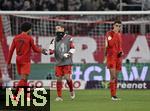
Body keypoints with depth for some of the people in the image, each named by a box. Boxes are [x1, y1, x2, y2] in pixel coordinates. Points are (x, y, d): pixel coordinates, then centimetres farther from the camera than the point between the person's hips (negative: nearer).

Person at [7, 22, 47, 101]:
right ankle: (15, 95, -23)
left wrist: (8, 62, 8)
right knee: (24, 79, -10)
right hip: (26, 61, -6)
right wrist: (41, 50, 23)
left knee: (23, 79, 14)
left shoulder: (16, 38, 6)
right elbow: (35, 49, 2)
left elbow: (11, 50, 4)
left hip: (18, 60, 6)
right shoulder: (29, 38, -7)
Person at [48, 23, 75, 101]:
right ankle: (59, 96, 3)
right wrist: (48, 51, -18)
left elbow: (73, 49, 4)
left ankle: (71, 91, 13)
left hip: (67, 62, -3)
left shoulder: (69, 38, 2)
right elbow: (51, 51, 3)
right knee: (59, 79, -2)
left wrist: (68, 54, -12)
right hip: (58, 63, 3)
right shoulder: (55, 40, 9)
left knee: (67, 77, -13)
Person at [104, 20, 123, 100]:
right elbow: (110, 44, -19)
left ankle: (114, 95, 13)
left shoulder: (119, 35, 15)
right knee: (113, 76, -14)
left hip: (118, 57, 7)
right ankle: (113, 95, -14)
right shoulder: (109, 33, -6)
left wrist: (121, 51, 6)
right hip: (111, 57, -7)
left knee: (116, 77, 9)